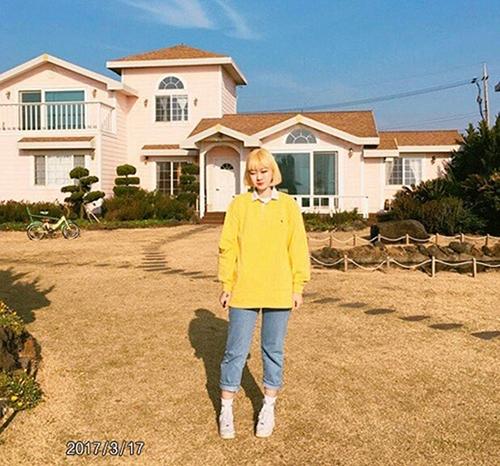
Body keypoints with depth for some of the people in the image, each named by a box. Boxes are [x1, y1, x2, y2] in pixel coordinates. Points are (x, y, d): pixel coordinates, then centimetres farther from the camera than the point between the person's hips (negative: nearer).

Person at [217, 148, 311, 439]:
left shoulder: (288, 205, 2)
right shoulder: (238, 204, 2)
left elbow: (298, 247, 3)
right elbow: (228, 247, 3)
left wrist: (298, 287, 0)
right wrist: (226, 285, 0)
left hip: (278, 291, 1)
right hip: (244, 291, 0)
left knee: (274, 349, 11)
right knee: (236, 350, 5)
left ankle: (269, 408, 26)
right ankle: (226, 410, 19)